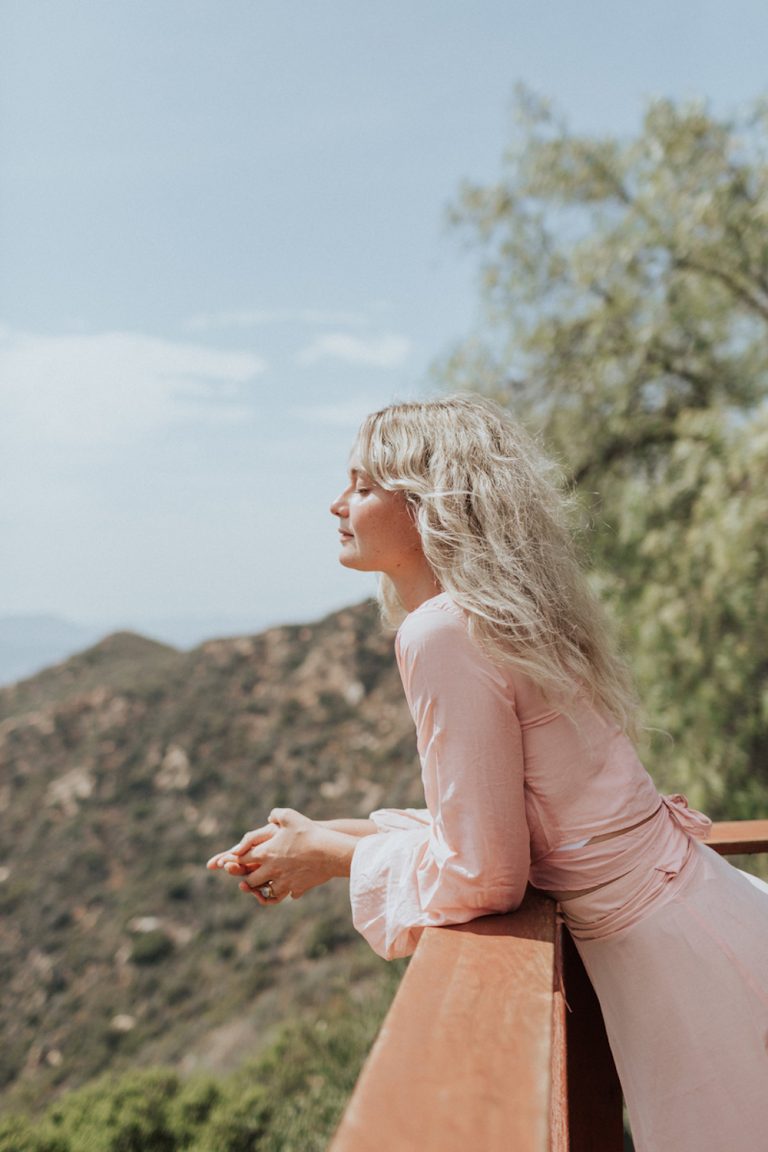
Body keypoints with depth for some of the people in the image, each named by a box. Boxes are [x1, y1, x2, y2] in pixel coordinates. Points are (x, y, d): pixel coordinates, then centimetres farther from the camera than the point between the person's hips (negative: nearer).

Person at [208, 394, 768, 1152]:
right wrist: (320, 833, 8)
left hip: (673, 951, -9)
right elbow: (484, 815, 12)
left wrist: (330, 855, -5)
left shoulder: (443, 634, -22)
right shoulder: (494, 613, 6)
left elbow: (482, 872, -20)